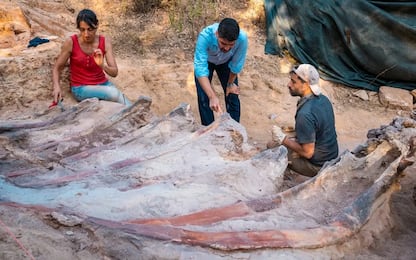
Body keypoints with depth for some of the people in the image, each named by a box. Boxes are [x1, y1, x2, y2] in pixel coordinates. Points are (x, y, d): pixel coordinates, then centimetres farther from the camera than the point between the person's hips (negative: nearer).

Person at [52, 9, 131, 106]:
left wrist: (102, 65, -32)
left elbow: (115, 72, -11)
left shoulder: (105, 42, -6)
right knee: (114, 93, -29)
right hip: (81, 88, -3)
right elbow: (57, 68, -3)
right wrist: (57, 86, -22)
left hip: (102, 84, 3)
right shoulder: (71, 42, -12)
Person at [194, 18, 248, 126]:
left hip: (226, 62, 2)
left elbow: (236, 64, -22)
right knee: (204, 98, -6)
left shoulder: (242, 38, -39)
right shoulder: (205, 36, -44)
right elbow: (200, 68, -48)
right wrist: (212, 96, -58)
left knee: (232, 95, 2)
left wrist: (230, 83, -6)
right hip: (205, 60, -1)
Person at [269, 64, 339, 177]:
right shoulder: (323, 99, -3)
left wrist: (283, 139, -17)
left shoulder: (305, 114, -31)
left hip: (317, 166, -8)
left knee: (272, 148, 2)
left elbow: (308, 152, -26)